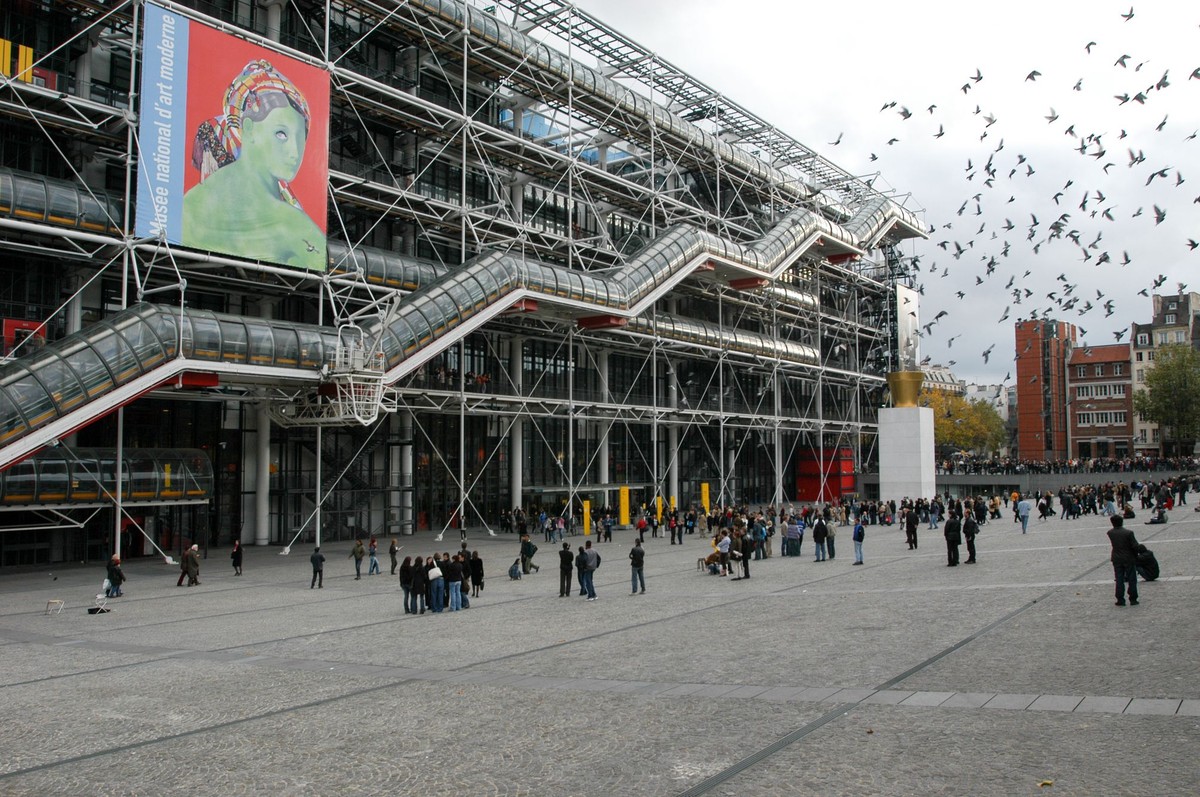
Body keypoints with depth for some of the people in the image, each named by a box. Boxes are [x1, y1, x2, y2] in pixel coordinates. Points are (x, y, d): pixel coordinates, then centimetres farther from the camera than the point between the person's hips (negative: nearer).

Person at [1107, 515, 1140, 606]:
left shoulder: (1110, 533, -6)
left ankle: (1120, 600, 8)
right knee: (1132, 580, 8)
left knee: (1119, 580, 8)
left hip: (1117, 559, 3)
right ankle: (1133, 599, 11)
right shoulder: (1128, 533, -15)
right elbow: (1135, 546, -13)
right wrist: (1135, 555, 2)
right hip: (1129, 559, -2)